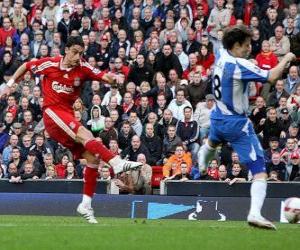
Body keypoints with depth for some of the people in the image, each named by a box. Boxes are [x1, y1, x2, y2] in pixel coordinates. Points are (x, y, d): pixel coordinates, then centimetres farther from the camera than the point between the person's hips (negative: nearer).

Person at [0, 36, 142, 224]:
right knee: (85, 135, -30)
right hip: (52, 113, -5)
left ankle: (86, 205, 4)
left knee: (93, 157, -4)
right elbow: (25, 67, 14)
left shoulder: (83, 68, 2)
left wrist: (114, 79, -31)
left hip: (68, 114, 5)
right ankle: (116, 162, -48)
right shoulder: (50, 64, -2)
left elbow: (104, 77, -10)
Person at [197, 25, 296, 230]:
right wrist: (285, 60, -12)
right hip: (237, 124, -8)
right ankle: (255, 212, -27)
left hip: (218, 119, 8)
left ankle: (204, 155, 77)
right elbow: (271, 77, -28)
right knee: (260, 171, -11)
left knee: (213, 141, 45)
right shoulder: (240, 65, -25)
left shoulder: (222, 57, -1)